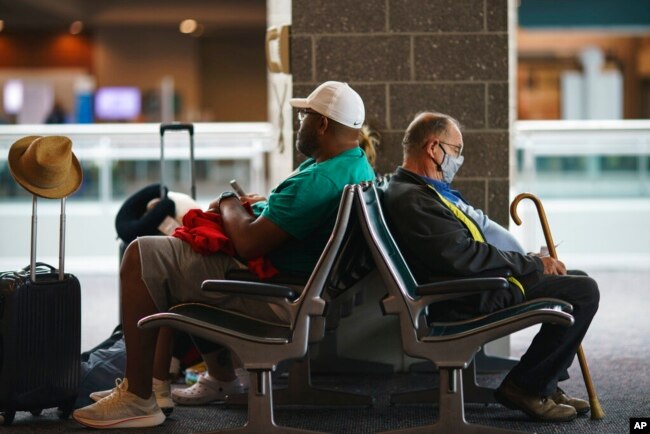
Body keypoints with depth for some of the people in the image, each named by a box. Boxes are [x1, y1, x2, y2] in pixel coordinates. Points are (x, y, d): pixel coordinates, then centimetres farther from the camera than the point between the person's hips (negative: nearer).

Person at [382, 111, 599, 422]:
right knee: (584, 291, -16)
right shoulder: (411, 199, -19)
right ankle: (525, 387, -6)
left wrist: (534, 262, 9)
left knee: (579, 281, 20)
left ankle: (545, 384, 17)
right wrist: (534, 265, -16)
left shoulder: (426, 190, 17)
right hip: (473, 298, -12)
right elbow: (466, 256, -25)